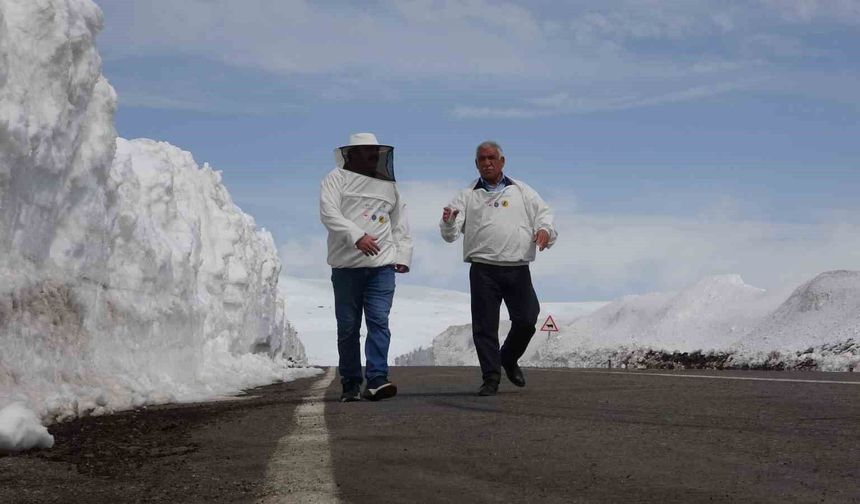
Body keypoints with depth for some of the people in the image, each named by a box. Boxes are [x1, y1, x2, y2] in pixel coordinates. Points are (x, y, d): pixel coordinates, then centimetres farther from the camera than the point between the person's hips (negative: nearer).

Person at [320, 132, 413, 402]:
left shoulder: (388, 185, 19)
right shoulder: (336, 179, 5)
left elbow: (401, 225, 22)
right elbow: (328, 213, -10)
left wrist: (403, 255, 10)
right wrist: (357, 236, -22)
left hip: (381, 266, 2)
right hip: (346, 266, -2)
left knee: (379, 322, -11)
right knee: (348, 327, 2)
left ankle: (377, 380, -16)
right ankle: (351, 384, 10)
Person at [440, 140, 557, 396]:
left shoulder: (521, 191, 15)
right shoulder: (467, 196, 10)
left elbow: (544, 213, 12)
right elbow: (450, 234, 3)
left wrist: (545, 229, -11)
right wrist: (448, 222, -22)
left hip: (518, 269, 1)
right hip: (483, 269, -1)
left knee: (527, 319, 1)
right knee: (485, 325, -3)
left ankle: (509, 360, 27)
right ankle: (491, 378, 5)